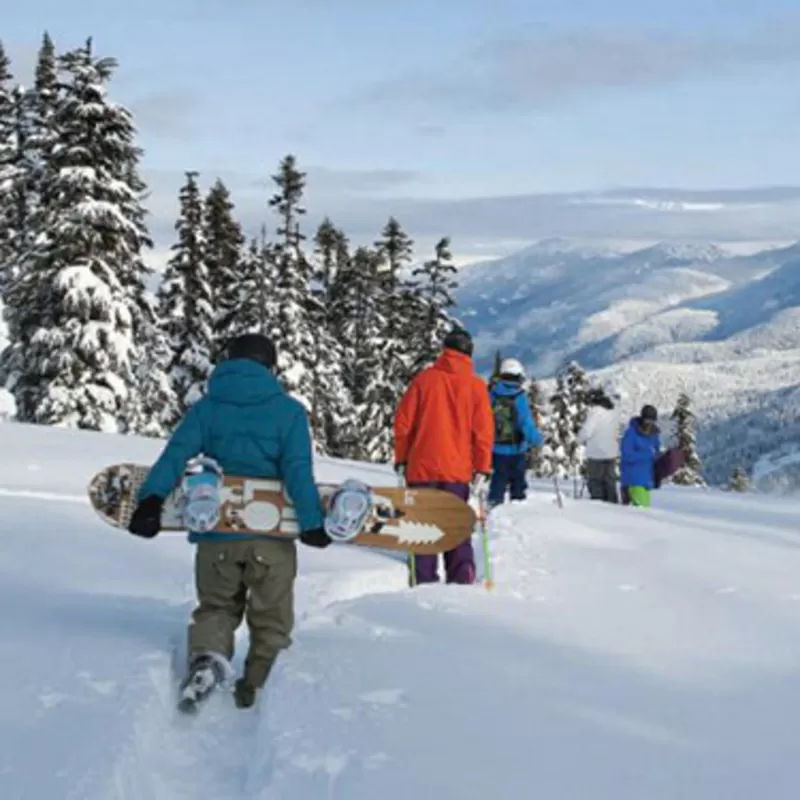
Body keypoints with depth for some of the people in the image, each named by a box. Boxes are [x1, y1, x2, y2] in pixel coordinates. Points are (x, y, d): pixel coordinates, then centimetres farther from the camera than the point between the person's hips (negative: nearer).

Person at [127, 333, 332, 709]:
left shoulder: (206, 408, 6)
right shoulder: (288, 410, 1)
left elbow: (177, 453, -8)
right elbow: (298, 470, -10)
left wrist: (151, 499, -17)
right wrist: (312, 522, -11)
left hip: (216, 533, 2)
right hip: (271, 534, -1)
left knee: (216, 606, 19)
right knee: (270, 620, 16)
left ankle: (206, 654, -10)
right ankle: (257, 689, 12)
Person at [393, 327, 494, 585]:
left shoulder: (425, 378, 1)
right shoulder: (476, 385, 0)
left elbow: (403, 421, 1)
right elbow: (483, 430, -2)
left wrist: (402, 459, 10)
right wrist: (482, 468, 3)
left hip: (421, 467, 0)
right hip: (458, 470, 0)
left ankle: (424, 583, 0)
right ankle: (462, 581, 3)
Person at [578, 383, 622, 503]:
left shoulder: (596, 411, -18)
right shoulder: (615, 411, 0)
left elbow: (586, 431, -18)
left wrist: (581, 440, -2)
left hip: (596, 453, -6)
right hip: (611, 452, 7)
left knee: (595, 481, 3)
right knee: (609, 481, 16)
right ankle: (613, 503, 19)